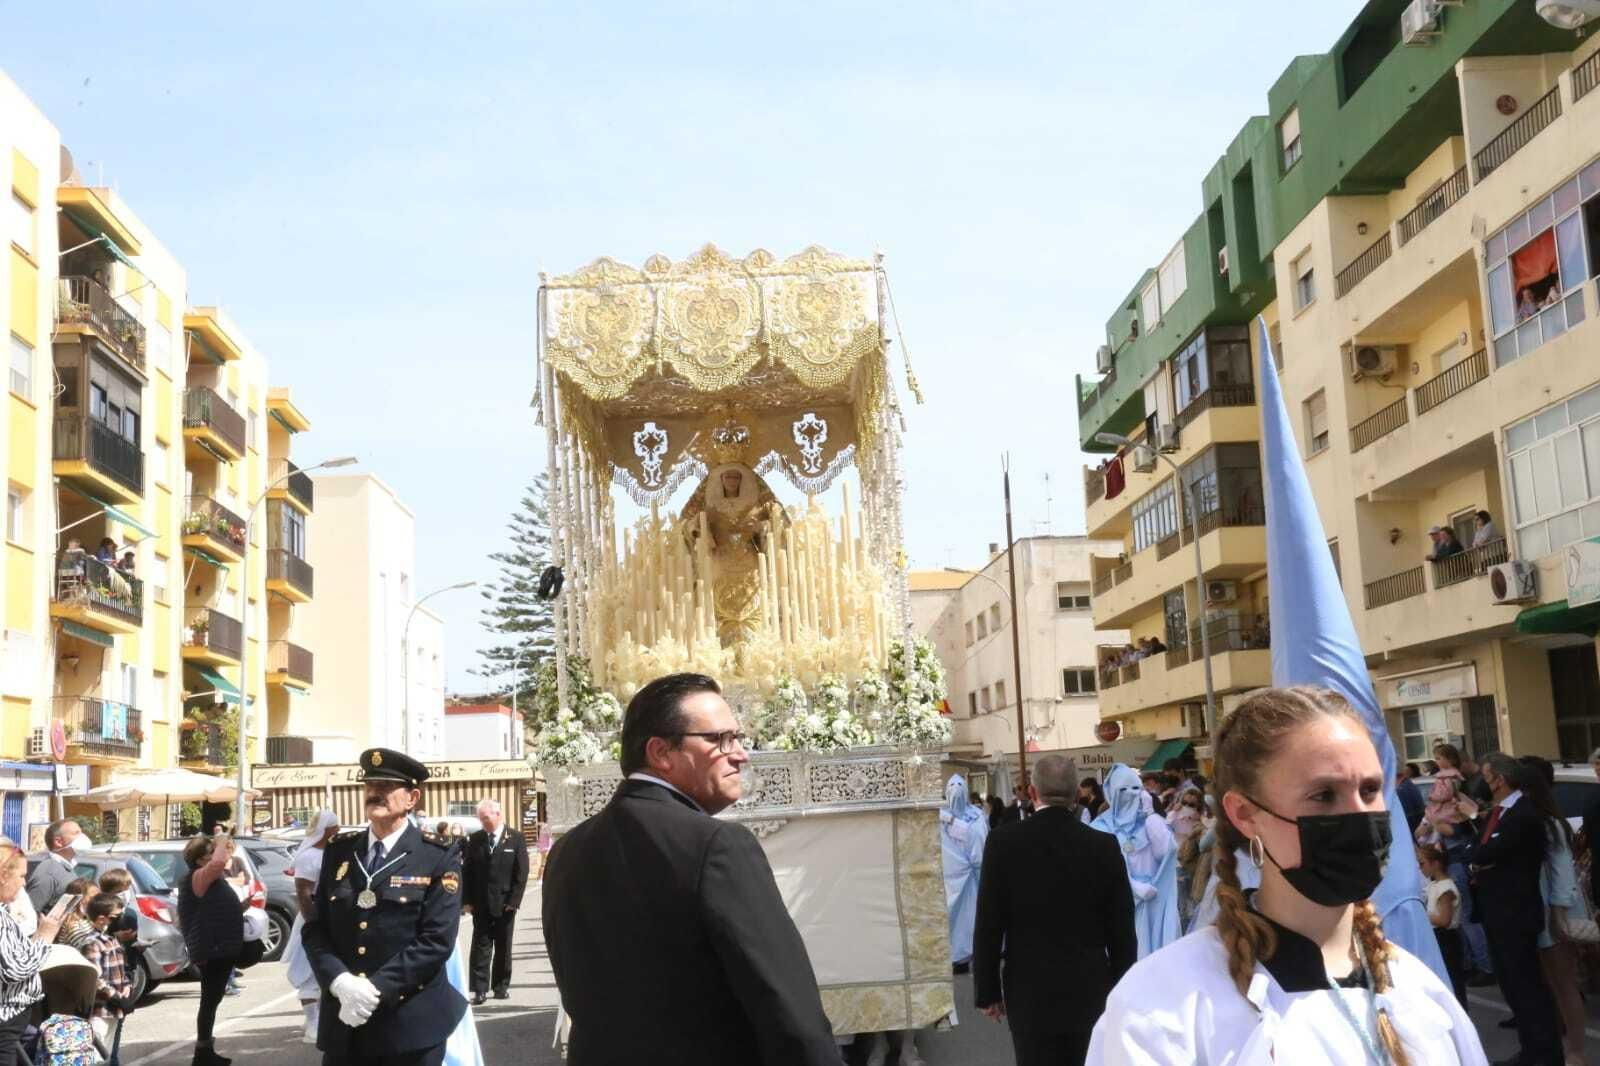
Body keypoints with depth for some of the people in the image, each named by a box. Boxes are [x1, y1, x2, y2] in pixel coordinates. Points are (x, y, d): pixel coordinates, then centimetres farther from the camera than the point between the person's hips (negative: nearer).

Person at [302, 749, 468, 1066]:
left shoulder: (439, 857, -4)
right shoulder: (338, 851, 9)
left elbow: (437, 940, -12)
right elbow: (315, 928, 5)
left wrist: (376, 988, -18)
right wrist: (340, 982, -12)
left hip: (410, 1024, -3)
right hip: (343, 1023, 3)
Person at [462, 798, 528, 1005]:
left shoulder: (515, 839, -2)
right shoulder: (475, 840, 5)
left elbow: (521, 872, -5)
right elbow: (467, 871, 5)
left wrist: (514, 900, -10)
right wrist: (467, 900, -3)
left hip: (505, 904, -1)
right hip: (480, 904, 1)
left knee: (503, 948, 8)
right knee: (481, 947, -1)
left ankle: (501, 986, 18)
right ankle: (480, 989, -1)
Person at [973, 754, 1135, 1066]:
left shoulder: (1004, 842, -9)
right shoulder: (1104, 846, -5)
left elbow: (988, 925, -6)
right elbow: (1122, 929, 0)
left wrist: (987, 991, 3)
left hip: (1030, 992, -1)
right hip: (1091, 991, 2)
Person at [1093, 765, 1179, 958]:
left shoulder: (1148, 820, 8)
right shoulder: (1102, 826, 1)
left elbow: (1166, 849, -10)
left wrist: (1150, 813, -7)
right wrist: (1136, 887, -16)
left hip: (1153, 901, 2)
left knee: (1151, 947, 1)